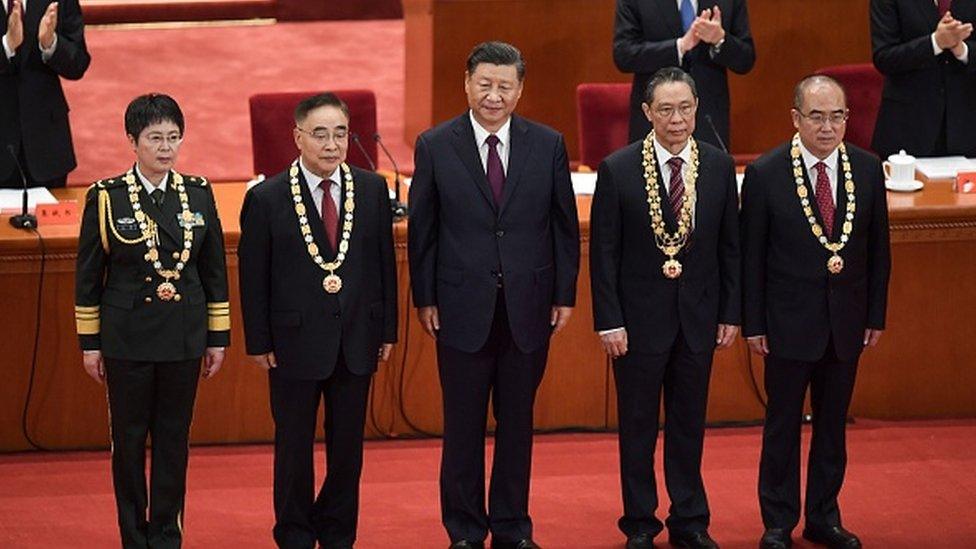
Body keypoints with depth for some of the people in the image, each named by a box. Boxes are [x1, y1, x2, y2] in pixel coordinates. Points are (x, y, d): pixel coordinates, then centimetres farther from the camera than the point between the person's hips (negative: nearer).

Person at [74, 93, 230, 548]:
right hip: (127, 337, -2)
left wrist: (218, 336, 7)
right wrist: (89, 343, -1)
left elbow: (214, 271, 8)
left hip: (184, 338, 2)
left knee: (174, 438, 7)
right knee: (129, 439, 5)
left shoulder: (198, 194, 3)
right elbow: (87, 276, 0)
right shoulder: (106, 198, -5)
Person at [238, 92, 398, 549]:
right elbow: (253, 277, -4)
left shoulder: (372, 190, 1)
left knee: (348, 445, 11)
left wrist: (387, 329, 5)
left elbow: (384, 262, 6)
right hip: (295, 342, -3)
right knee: (294, 447, 9)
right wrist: (259, 341, -5)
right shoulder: (266, 199, -8)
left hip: (356, 340, 3)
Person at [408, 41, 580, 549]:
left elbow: (564, 225, 6)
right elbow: (421, 230, 1)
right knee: (463, 425, 6)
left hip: (528, 307, 1)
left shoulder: (547, 145, 2)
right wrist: (424, 298, -2)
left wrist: (564, 294, 3)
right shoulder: (435, 146, -2)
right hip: (463, 307, -1)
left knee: (517, 422, 10)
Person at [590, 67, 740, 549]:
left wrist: (730, 312, 4)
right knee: (638, 425, 7)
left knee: (689, 423, 11)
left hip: (698, 317, 2)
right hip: (639, 317, -2)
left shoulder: (719, 167, 1)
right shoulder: (618, 170, -8)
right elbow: (603, 252, -6)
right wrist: (608, 320, -10)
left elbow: (730, 246, 6)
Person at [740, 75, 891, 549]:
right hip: (789, 322, -3)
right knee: (782, 425, 7)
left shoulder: (867, 169, -1)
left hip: (847, 323, 3)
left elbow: (878, 249, 6)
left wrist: (875, 315, 5)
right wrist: (753, 324, -6)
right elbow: (751, 256, -6)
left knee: (833, 424, 13)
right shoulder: (765, 174, -11)